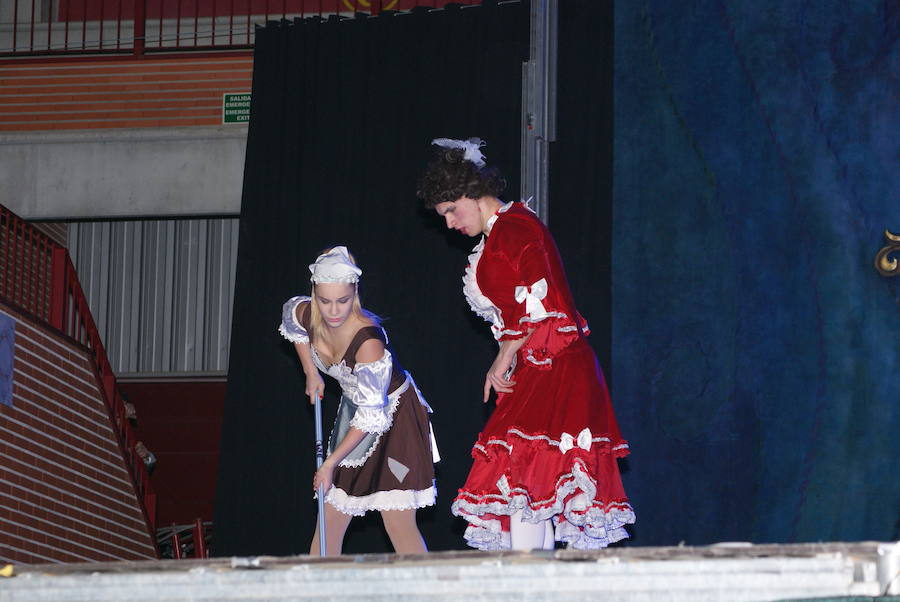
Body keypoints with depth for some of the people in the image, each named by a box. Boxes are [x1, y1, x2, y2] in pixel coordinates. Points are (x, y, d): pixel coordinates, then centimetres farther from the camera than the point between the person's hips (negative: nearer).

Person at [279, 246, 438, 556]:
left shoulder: (368, 341, -34)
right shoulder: (304, 313, -16)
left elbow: (371, 417, -28)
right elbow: (292, 324, 14)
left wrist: (331, 463, -24)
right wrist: (311, 374, 8)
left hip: (393, 417, -7)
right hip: (353, 410, 7)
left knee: (398, 524, -15)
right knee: (329, 519, 5)